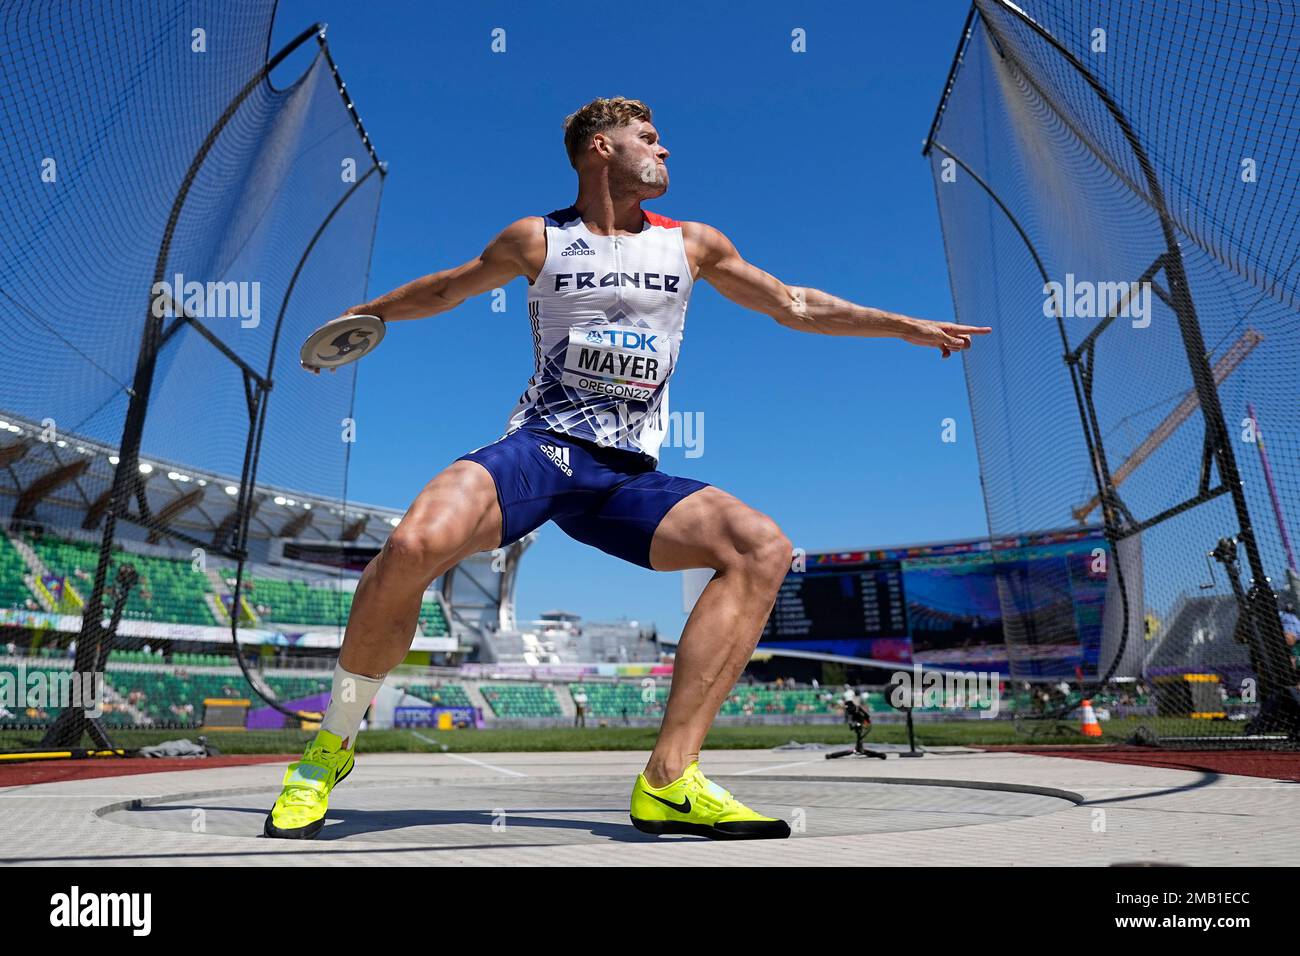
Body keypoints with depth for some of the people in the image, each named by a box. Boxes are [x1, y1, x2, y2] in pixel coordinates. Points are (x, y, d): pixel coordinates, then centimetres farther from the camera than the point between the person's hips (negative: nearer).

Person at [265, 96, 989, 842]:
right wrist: (360, 315, 31)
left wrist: (908, 325, 24)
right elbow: (447, 289, 26)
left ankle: (671, 780, -18)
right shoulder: (538, 240, 9)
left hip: (626, 476, 3)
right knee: (415, 544, -31)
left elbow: (795, 306, 22)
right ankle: (332, 747, -3)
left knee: (763, 547, -20)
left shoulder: (693, 244, 15)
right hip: (538, 449, -2)